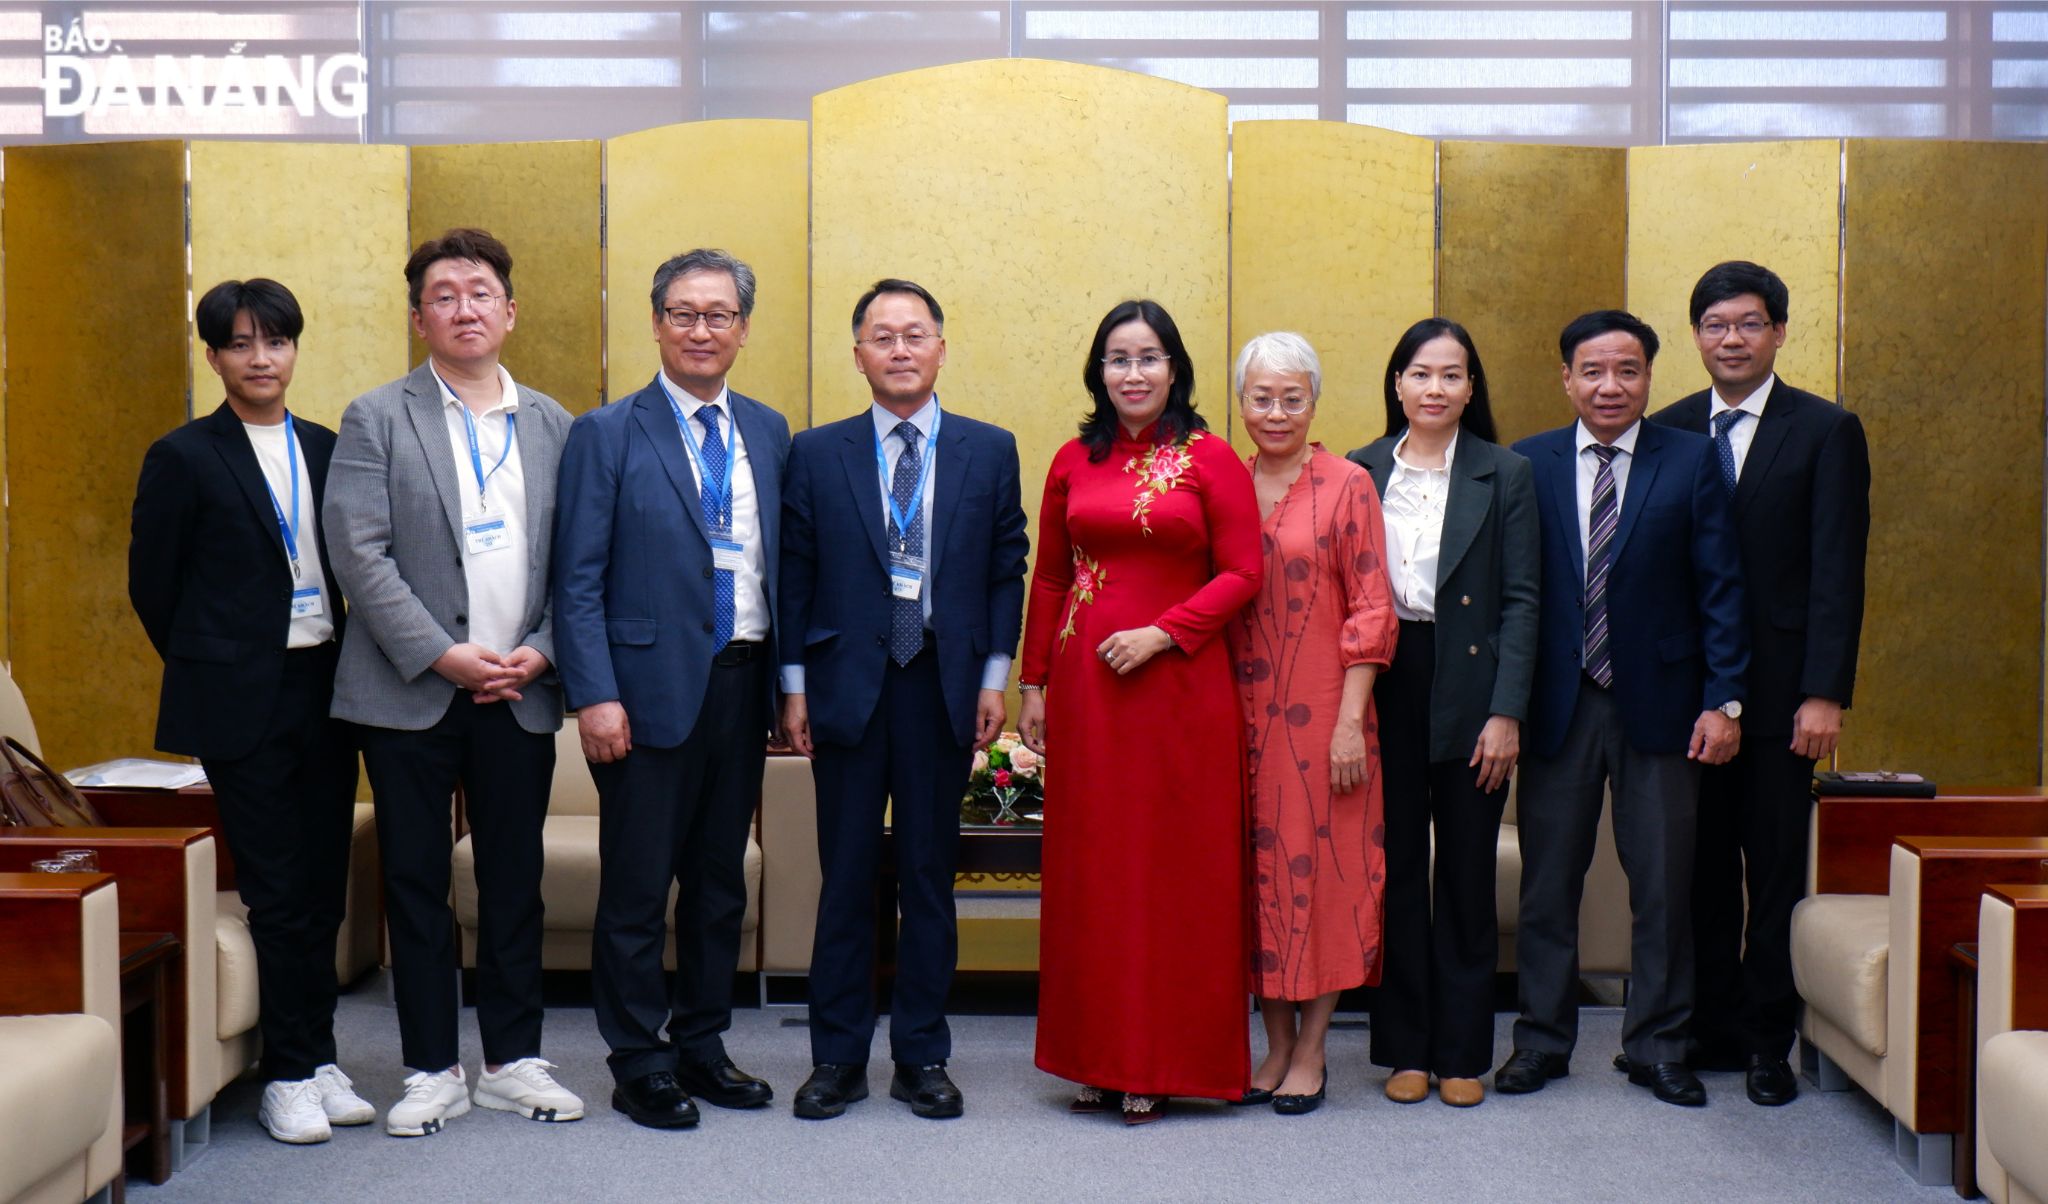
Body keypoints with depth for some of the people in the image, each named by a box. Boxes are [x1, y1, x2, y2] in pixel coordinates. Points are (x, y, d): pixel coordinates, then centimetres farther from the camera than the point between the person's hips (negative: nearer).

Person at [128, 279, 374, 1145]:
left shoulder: (327, 450, 10)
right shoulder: (184, 457, -3)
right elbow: (152, 584, 1)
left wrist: (346, 667, 6)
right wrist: (210, 668, 7)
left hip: (325, 691, 4)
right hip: (241, 705, -4)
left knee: (321, 889, 9)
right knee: (278, 893, -2)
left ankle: (314, 1060, 20)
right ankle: (289, 1075, 10)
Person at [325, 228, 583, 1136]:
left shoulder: (551, 424, 10)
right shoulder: (376, 419, 1)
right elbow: (360, 555, -8)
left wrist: (539, 652, -7)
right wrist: (444, 656, -15)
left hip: (520, 693, 2)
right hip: (411, 691, -2)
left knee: (515, 880, 9)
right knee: (416, 881, 5)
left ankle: (515, 1060, 21)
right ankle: (433, 1071, 16)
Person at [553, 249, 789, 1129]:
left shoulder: (768, 432, 11)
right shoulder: (607, 434, -3)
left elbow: (782, 563, 11)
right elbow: (578, 579, -7)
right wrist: (594, 695, -15)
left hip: (742, 687, 5)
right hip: (652, 690, -4)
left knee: (721, 883, 14)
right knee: (637, 890, 2)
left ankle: (701, 1046, 27)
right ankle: (639, 1065, 15)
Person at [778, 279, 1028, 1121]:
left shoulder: (989, 451, 6)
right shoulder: (816, 454, 4)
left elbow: (1007, 571, 6)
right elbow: (794, 576, 4)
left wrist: (994, 679, -1)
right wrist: (793, 688, -1)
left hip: (945, 689, 1)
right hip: (847, 688, 0)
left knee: (930, 878, 8)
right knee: (846, 878, 5)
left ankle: (922, 1058, 18)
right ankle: (837, 1058, 16)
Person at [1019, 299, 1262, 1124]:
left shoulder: (1211, 460, -1)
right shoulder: (1074, 462, 8)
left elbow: (1242, 573, -4)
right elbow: (1048, 579, 12)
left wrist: (1161, 633, -14)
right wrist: (1033, 683, 10)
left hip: (1180, 682, -3)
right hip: (1084, 682, 3)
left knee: (1173, 866, 2)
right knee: (1090, 867, 6)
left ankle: (1161, 1063, 12)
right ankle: (1099, 1060, 16)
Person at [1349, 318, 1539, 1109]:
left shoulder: (1505, 476, 2)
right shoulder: (1361, 472, 6)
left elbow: (1520, 600, -2)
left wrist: (1506, 713, -9)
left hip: (1468, 689, -1)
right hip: (1383, 687, 1)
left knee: (1466, 873, 6)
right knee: (1396, 868, 7)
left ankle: (1462, 1052, 17)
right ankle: (1405, 1047, 18)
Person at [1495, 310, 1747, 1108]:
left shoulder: (1691, 461, 2)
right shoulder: (1527, 465, 3)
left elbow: (1720, 589, 0)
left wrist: (1723, 699, -7)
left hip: (1659, 705, 0)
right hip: (1558, 705, 1)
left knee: (1663, 885, 7)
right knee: (1548, 883, 7)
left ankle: (1657, 1047, 20)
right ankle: (1542, 1040, 20)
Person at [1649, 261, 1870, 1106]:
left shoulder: (1826, 432, -1)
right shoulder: (1667, 433, 8)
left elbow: (1837, 572, -6)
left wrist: (1826, 693, -13)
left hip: (1778, 689, -3)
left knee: (1776, 869, 4)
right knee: (1702, 866, 9)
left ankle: (1769, 1043, 16)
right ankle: (1713, 1029, 21)